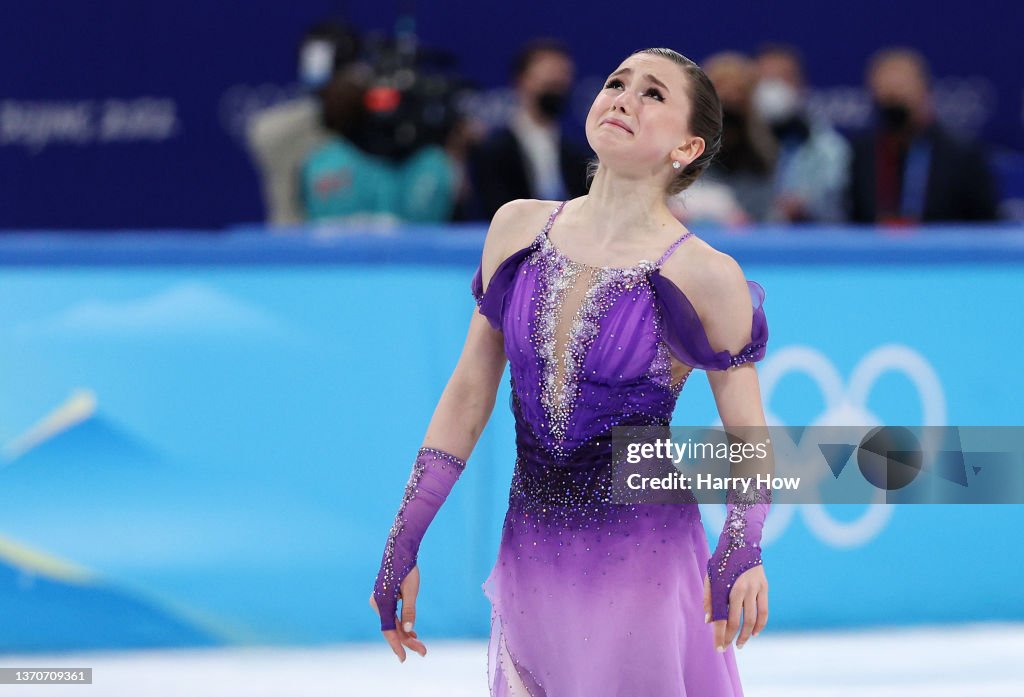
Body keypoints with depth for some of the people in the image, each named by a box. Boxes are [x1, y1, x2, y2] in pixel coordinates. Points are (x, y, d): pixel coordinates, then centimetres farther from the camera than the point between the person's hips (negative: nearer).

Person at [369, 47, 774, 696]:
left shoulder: (706, 277, -10)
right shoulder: (519, 228, 1)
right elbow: (468, 397, 8)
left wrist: (742, 547, -23)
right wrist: (402, 545, 6)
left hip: (643, 569, -4)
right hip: (532, 562, 4)